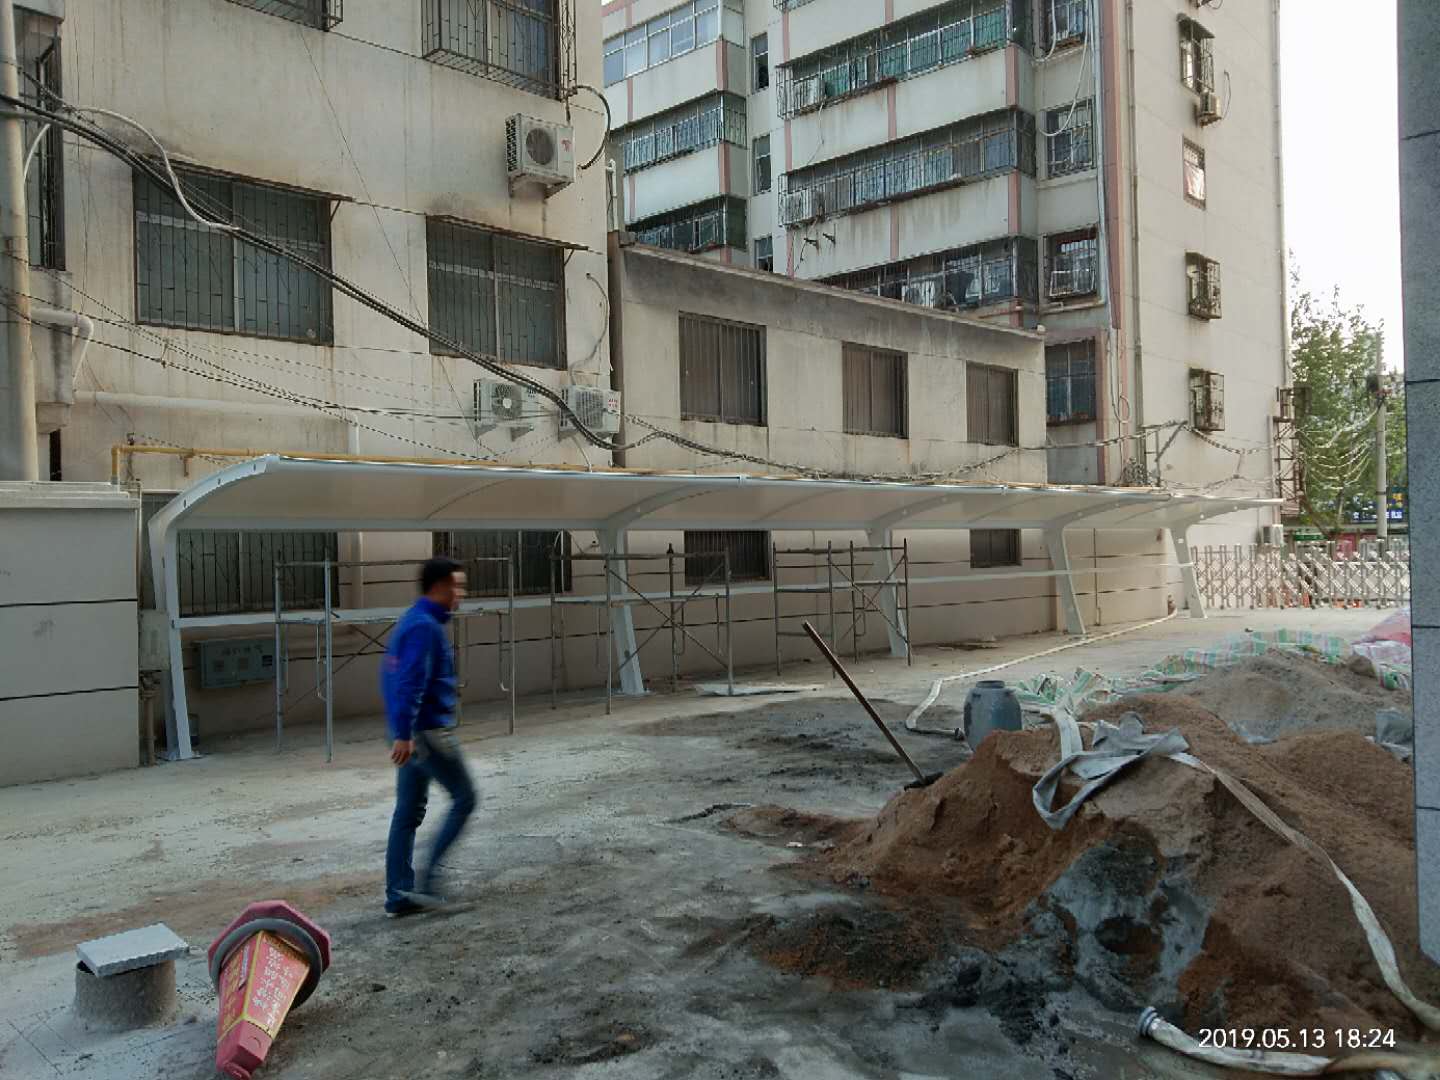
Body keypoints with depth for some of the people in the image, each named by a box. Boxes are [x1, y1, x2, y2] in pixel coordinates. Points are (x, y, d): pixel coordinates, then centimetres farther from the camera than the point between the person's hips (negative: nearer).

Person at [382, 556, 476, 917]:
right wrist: (403, 734, -28)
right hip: (428, 733, -9)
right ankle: (428, 877, 2)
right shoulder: (425, 627, -16)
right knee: (464, 798, 3)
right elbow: (410, 684, -24)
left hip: (410, 735, 9)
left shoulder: (411, 622, 15)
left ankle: (398, 895, 14)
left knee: (407, 815, 11)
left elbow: (395, 680, 21)